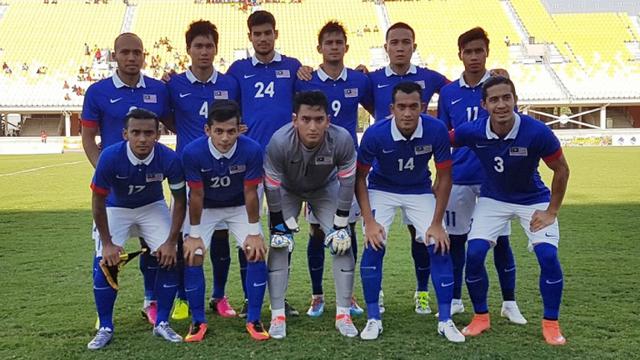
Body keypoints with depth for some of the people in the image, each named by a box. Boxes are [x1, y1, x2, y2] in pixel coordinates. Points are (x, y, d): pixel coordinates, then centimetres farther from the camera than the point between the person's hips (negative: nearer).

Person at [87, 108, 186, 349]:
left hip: (152, 207, 1)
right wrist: (107, 243, -15)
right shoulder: (110, 157, -31)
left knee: (170, 260, -11)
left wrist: (171, 242, -15)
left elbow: (180, 200, -14)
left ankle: (162, 323, 7)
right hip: (116, 208, -1)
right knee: (105, 263, -14)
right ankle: (105, 328, 5)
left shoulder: (169, 159, -29)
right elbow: (98, 202, -17)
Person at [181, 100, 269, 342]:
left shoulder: (251, 150, -31)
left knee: (257, 254, -12)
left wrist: (254, 232, -14)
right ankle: (198, 321, 6)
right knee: (192, 257, -11)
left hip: (239, 206, 0)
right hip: (205, 208, 0)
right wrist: (194, 234, -13)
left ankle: (253, 320, 2)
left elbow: (250, 193, -19)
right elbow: (196, 195, -19)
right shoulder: (193, 152, -31)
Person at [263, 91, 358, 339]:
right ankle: (278, 316, 0)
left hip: (325, 188, 1)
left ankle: (343, 314, 4)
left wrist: (341, 225, -16)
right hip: (287, 189, -1)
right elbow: (272, 188, -24)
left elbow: (347, 183, -20)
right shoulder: (279, 142, -38)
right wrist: (279, 226, -18)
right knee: (279, 244, -12)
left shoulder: (342, 140, -35)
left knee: (343, 243, -8)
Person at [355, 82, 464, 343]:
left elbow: (444, 177, -13)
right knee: (373, 246, -17)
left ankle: (445, 321, 3)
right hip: (381, 190, -1)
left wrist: (437, 223, -14)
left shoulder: (436, 131, -26)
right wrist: (369, 221, -19)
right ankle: (373, 319, -2)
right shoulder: (375, 134, -28)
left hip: (420, 191, 1)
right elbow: (360, 177, -13)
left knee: (439, 246, -10)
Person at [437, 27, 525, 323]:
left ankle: (509, 302, 18)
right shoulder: (448, 92, 5)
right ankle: (455, 300, 23)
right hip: (459, 178, 2)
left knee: (501, 240, 4)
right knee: (455, 239, 8)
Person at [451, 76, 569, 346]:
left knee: (548, 256, -16)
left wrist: (552, 212, -12)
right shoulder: (472, 132, -24)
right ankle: (481, 317, 10)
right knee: (473, 254, -12)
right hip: (492, 199, 2)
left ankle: (551, 324, 5)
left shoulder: (537, 132, -29)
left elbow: (561, 170, -13)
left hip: (534, 200, -1)